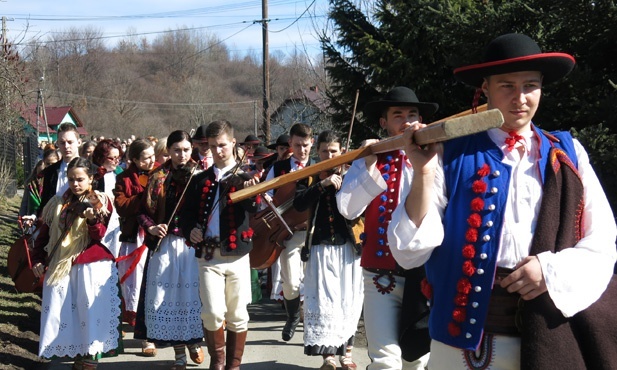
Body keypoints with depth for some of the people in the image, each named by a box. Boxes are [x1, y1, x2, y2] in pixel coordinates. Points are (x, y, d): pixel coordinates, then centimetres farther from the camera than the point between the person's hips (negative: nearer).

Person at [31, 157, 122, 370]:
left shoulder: (101, 201, 1)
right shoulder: (58, 204, 12)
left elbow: (105, 236, -9)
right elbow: (44, 234, 16)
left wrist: (93, 220, -27)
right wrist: (37, 259, 7)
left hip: (93, 267, -4)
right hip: (60, 267, 4)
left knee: (91, 311, -8)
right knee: (61, 312, 2)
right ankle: (77, 352, 13)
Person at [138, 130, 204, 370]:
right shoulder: (158, 178, 7)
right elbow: (144, 211, 6)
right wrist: (151, 227, -11)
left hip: (194, 243, -1)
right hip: (166, 244, 1)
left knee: (193, 293, -1)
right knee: (168, 295, 0)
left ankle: (194, 342, 22)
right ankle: (179, 350, 11)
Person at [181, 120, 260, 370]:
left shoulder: (245, 176, 3)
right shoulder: (200, 180, 10)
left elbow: (253, 208, -13)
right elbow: (188, 211, 14)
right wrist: (190, 229, -8)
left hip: (237, 254, -1)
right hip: (208, 255, 1)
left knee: (237, 315, 4)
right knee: (213, 312, -9)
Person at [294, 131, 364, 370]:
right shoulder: (309, 177, 6)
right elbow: (299, 204, -11)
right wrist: (323, 184, -20)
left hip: (347, 246, 1)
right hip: (320, 247, 0)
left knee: (348, 301, 5)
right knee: (322, 302, -6)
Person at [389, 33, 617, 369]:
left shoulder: (568, 154, 5)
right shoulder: (451, 154, -2)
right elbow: (410, 253, -7)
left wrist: (553, 268, -12)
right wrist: (424, 173, -17)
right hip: (465, 335, -1)